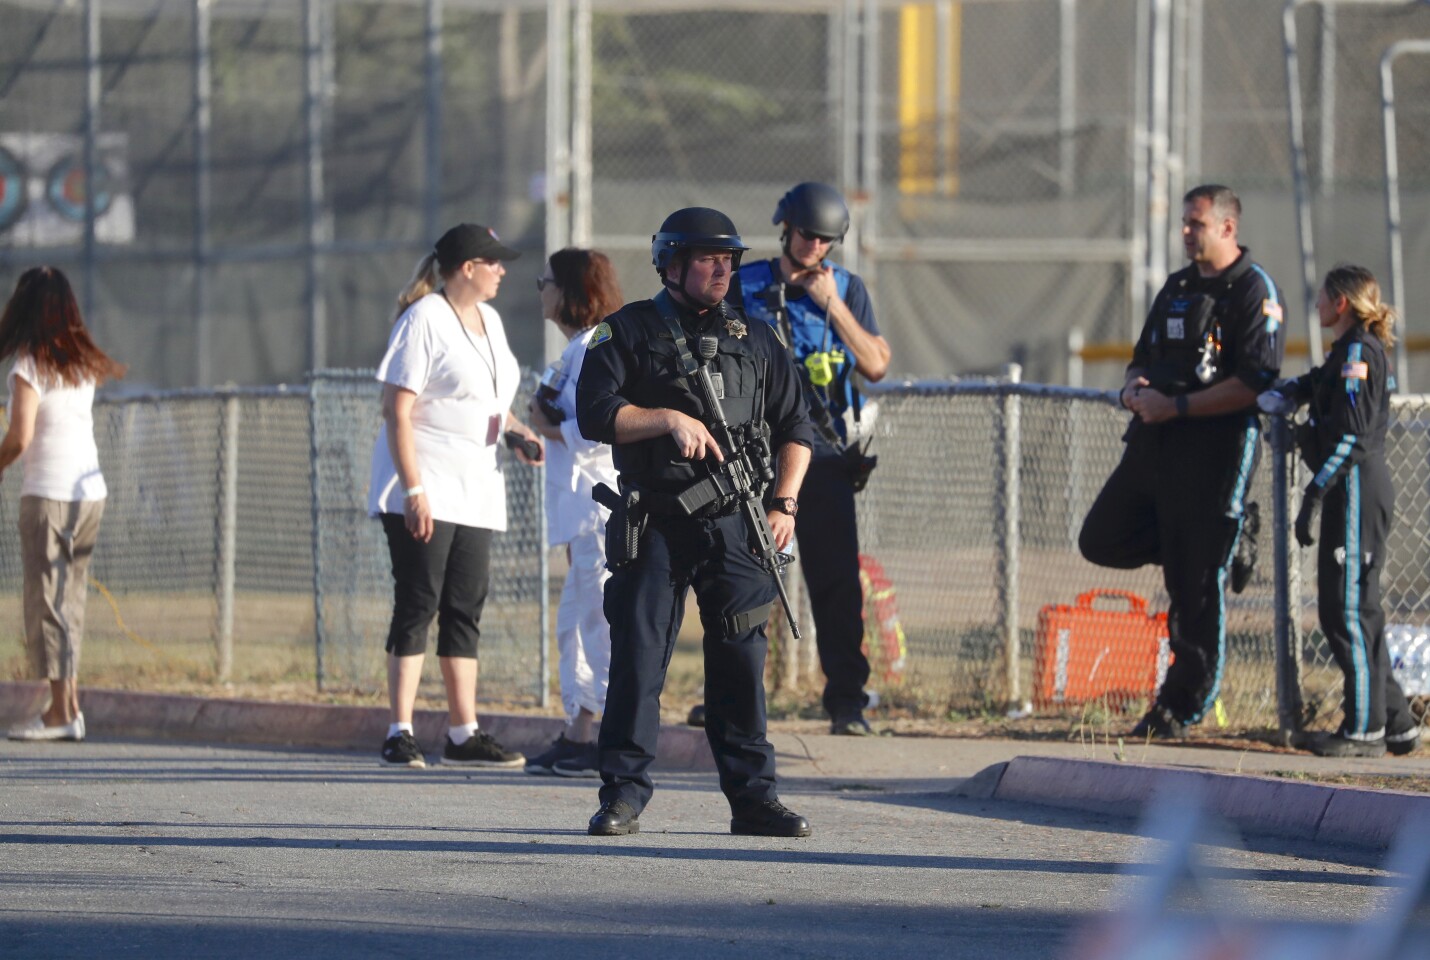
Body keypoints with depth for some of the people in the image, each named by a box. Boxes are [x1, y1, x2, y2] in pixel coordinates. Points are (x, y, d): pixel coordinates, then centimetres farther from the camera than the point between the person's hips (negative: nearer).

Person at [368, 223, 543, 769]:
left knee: (466, 610, 8)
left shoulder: (488, 320, 15)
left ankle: (464, 734, 12)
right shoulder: (424, 320, -10)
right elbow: (397, 409, -15)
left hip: (475, 492, 8)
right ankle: (400, 735, -6)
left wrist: (515, 431, 7)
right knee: (417, 606, -8)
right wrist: (413, 488, -21)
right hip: (425, 490, -8)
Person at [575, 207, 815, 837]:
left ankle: (752, 796, 7)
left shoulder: (753, 340, 14)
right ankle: (623, 792, 0)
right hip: (655, 522, -2)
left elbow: (794, 428, 18)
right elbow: (595, 414, -6)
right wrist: (670, 418, -17)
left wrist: (785, 506, 7)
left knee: (741, 657, 1)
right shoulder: (628, 333, 4)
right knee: (638, 654, -5)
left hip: (735, 525, 3)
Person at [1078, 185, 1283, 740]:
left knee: (1197, 585, -5)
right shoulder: (1177, 288, 17)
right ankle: (1227, 541, 21)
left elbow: (1254, 383, -17)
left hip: (1214, 449, -8)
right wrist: (1133, 390, 0)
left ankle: (1184, 706, 2)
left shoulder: (1254, 292, -8)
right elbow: (1144, 358, 24)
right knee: (1102, 541, 10)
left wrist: (1177, 406, -21)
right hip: (1154, 442, 8)